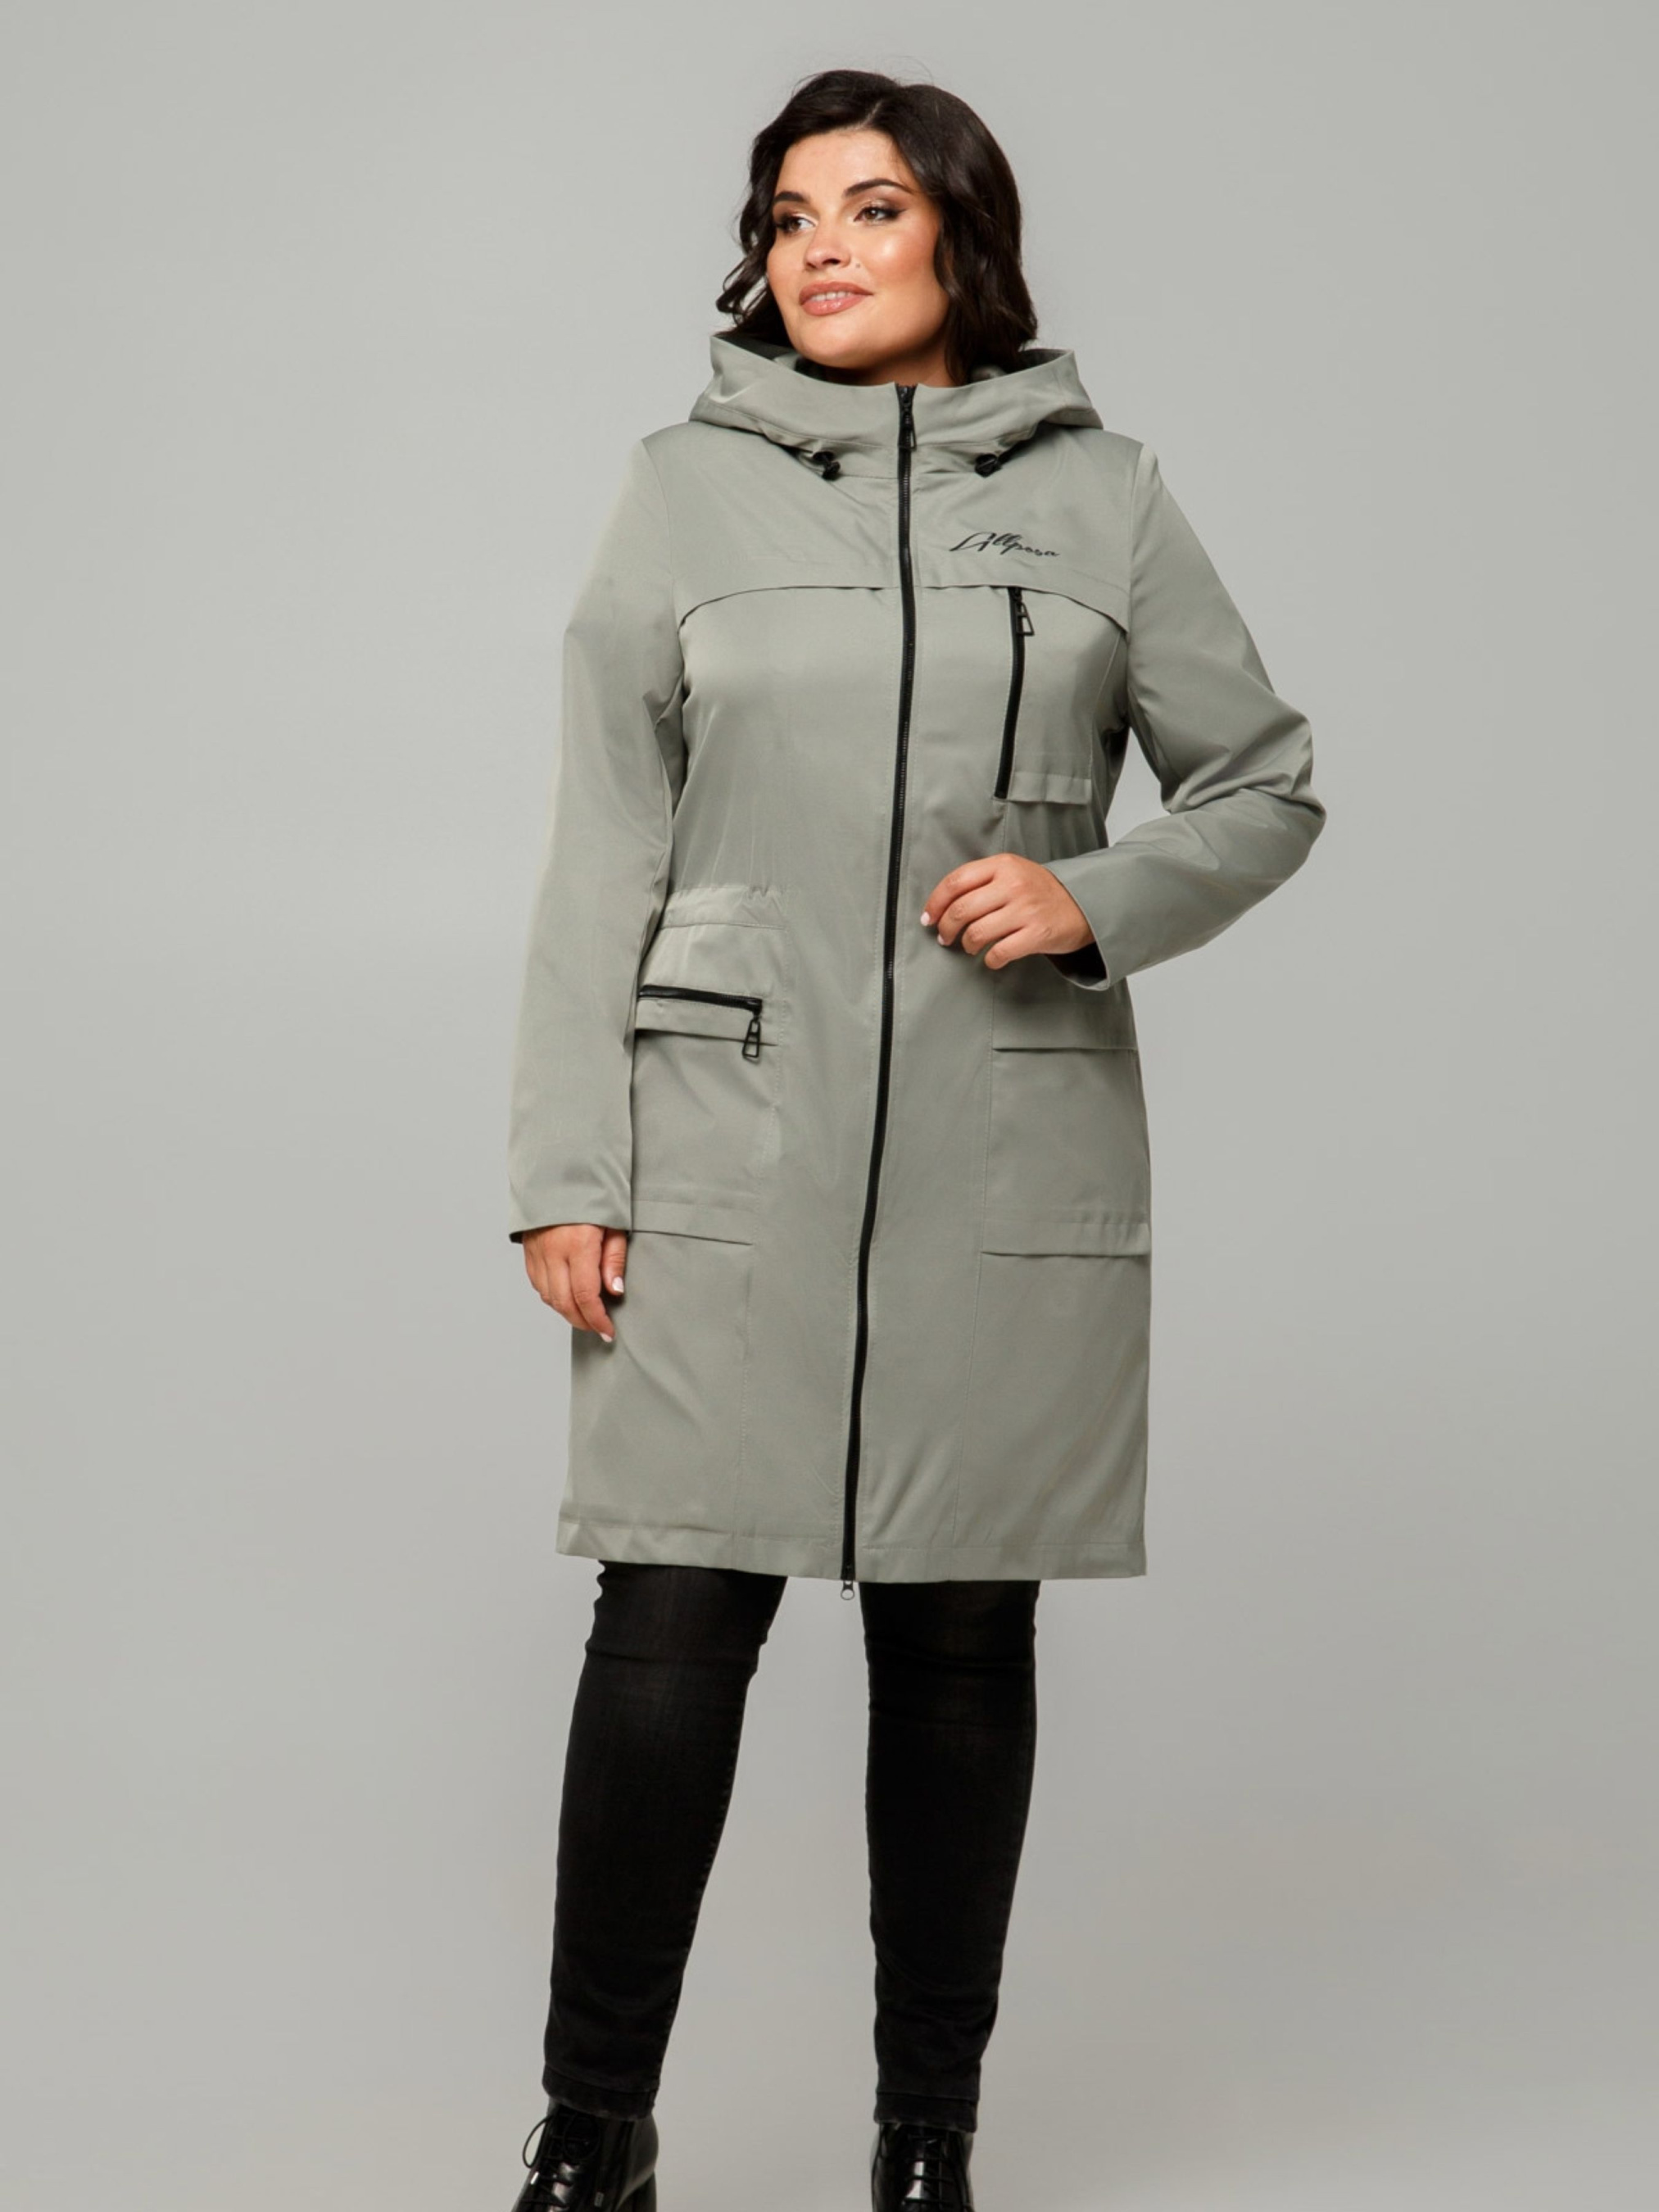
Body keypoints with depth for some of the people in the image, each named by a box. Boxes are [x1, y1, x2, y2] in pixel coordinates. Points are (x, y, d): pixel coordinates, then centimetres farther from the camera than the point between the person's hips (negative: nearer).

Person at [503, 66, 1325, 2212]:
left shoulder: (1098, 494, 7)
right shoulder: (686, 488, 6)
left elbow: (1265, 784, 13)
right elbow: (600, 851, 4)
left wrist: (1100, 897, -7)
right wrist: (565, 1171, -2)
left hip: (1008, 1165, 1)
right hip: (729, 1154, 0)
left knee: (961, 1639, 8)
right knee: (668, 1632, -4)